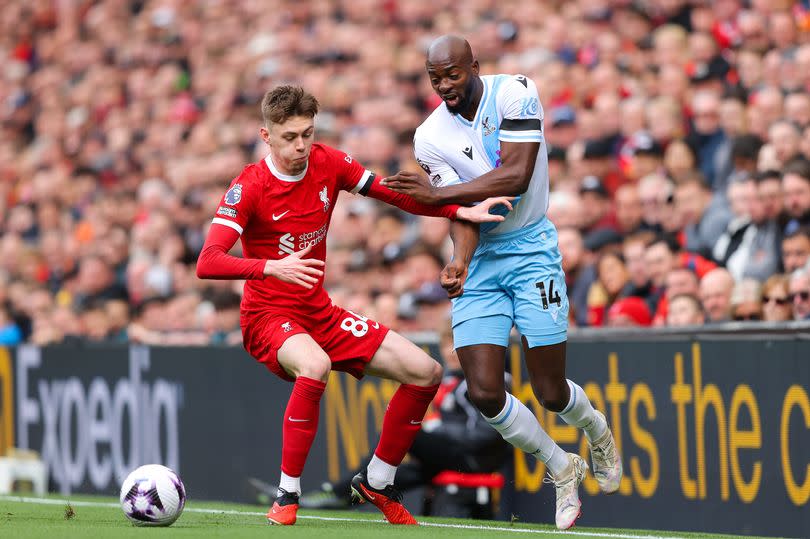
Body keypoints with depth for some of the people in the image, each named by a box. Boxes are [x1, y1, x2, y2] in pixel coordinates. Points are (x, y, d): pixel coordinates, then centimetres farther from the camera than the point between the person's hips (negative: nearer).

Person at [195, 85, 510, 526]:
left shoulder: (327, 163, -3)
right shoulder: (248, 187, -18)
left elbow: (392, 193, 7)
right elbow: (207, 264, -27)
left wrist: (461, 211, -6)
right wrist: (270, 267, -43)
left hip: (319, 312, 6)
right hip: (268, 315, -6)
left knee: (425, 373, -1)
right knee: (315, 365, -40)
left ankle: (376, 481, 17)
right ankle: (287, 496, -28)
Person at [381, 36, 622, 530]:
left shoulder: (513, 94, -13)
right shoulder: (431, 137, -4)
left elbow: (516, 176, -22)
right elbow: (462, 211, -11)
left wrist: (437, 192, -26)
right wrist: (459, 262, -32)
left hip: (531, 251, -3)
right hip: (479, 259, 3)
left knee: (551, 392, -4)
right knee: (484, 391, -8)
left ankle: (598, 432, 33)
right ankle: (563, 469, 16)